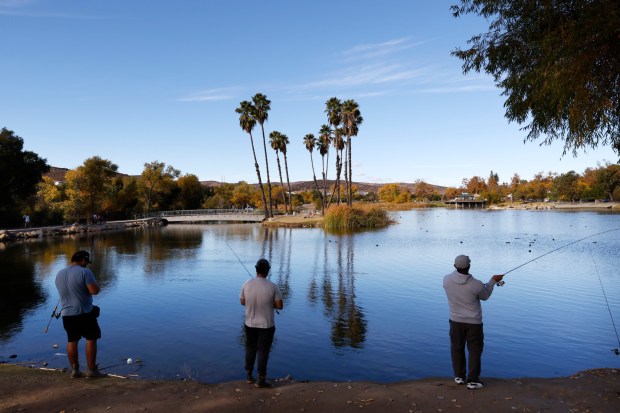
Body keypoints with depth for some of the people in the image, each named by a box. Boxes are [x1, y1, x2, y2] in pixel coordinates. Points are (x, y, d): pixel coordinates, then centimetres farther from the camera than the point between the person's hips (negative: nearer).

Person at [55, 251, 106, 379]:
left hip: (66, 314, 6)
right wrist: (94, 282, -2)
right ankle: (91, 370, 5)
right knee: (91, 339, 4)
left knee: (72, 341, 14)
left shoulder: (59, 274, 8)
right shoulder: (85, 272, -15)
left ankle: (74, 370, 19)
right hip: (84, 313, -6)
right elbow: (95, 291, -20)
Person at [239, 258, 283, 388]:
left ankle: (249, 375, 31)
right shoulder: (272, 287, -18)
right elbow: (280, 306, -12)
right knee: (263, 351, 8)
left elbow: (242, 301, 4)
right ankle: (261, 379, 15)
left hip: (250, 324, 3)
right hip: (266, 325, -3)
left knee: (250, 349, 19)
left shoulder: (246, 284, -10)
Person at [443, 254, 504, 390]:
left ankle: (459, 376, 26)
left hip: (456, 321, 3)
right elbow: (485, 296, 0)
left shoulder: (447, 279, -14)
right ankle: (473, 380, 13)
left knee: (457, 348, 17)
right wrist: (493, 281, 12)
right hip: (474, 322, -3)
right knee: (475, 350, 9)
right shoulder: (476, 285, -22)